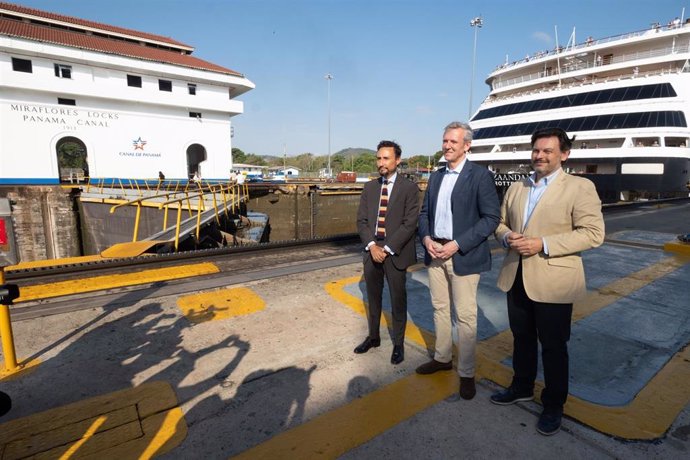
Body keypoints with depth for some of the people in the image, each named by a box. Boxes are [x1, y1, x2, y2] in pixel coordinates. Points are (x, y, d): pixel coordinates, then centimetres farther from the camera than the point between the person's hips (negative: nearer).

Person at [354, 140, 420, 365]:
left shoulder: (409, 187, -5)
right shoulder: (369, 187, 8)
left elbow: (410, 224, -12)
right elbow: (361, 220, 4)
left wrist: (387, 248, -17)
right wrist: (371, 245, -11)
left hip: (395, 253, -4)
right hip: (371, 250, 4)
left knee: (398, 300, 9)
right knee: (373, 297, 17)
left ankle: (398, 343, 28)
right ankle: (373, 337, 36)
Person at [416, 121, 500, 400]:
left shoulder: (480, 176, -7)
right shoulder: (436, 177, 12)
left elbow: (491, 217, -12)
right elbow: (424, 212, 15)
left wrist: (456, 245, -18)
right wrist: (426, 238, -5)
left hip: (463, 255, -6)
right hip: (434, 252, 6)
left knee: (465, 316, 3)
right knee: (439, 309, 16)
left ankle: (467, 373, 20)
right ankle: (442, 358, 34)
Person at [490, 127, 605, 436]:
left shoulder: (580, 187, -7)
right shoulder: (516, 188, 10)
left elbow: (593, 233, -14)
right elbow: (501, 222, 16)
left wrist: (543, 244, -22)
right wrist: (507, 236, -7)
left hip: (553, 282, -5)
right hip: (516, 278, 5)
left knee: (553, 346, 10)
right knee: (522, 338, 20)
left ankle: (553, 405, 30)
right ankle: (522, 388, 40)